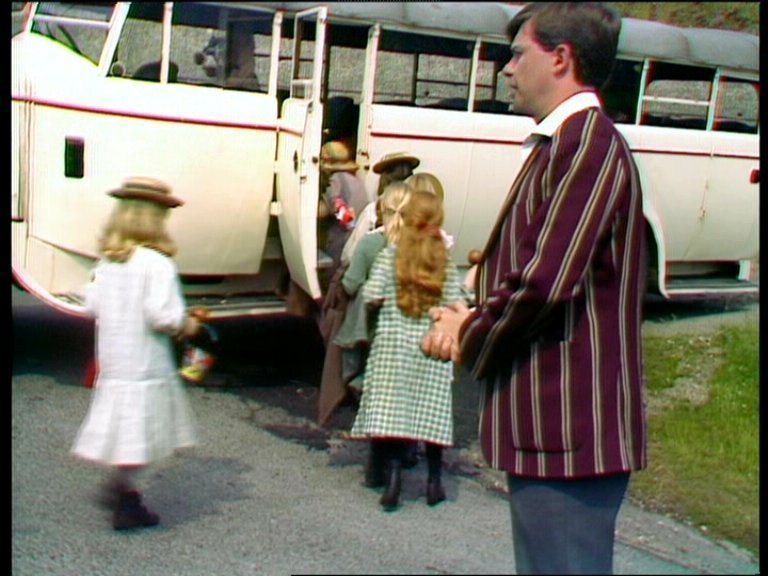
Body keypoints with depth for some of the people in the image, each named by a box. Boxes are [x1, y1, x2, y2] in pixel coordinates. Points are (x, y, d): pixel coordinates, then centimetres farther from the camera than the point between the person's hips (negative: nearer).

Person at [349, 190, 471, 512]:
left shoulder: (389, 256, -3)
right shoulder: (446, 261, 0)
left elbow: (371, 296, -9)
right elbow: (454, 304, -6)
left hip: (393, 343, -1)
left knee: (390, 410, 1)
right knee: (431, 412, 8)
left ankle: (392, 480, -5)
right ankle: (434, 482, 16)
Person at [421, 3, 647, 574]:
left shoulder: (589, 142, -17)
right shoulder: (562, 144, 16)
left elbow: (546, 279, -25)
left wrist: (470, 336, -8)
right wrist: (475, 321, 5)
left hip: (569, 427, -10)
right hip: (549, 423, 10)